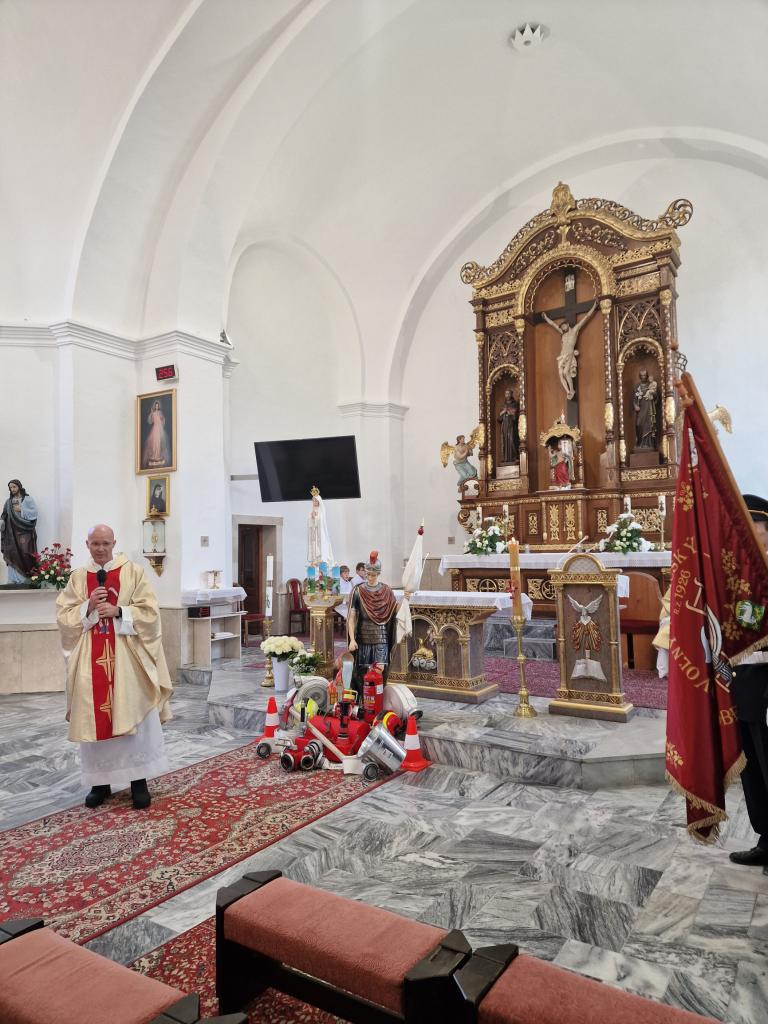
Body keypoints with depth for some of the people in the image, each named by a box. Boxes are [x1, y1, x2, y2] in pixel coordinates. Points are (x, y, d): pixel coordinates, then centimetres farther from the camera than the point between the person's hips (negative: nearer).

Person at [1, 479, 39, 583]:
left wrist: (21, 510, -11)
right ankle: (13, 580, 3)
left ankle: (24, 579, -6)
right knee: (12, 555, 0)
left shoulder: (28, 499, 3)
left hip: (24, 533, -4)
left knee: (24, 554, -8)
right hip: (11, 533, 4)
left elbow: (35, 512, -6)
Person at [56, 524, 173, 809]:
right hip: (91, 659, 3)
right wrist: (88, 607, -12)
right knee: (94, 719, 6)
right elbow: (63, 616, 4)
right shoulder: (78, 578, 9)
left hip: (126, 657, -2)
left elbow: (149, 612, -4)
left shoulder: (133, 572, 0)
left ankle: (138, 780, 10)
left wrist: (118, 611, -17)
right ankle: (100, 781, 19)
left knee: (133, 716, -1)